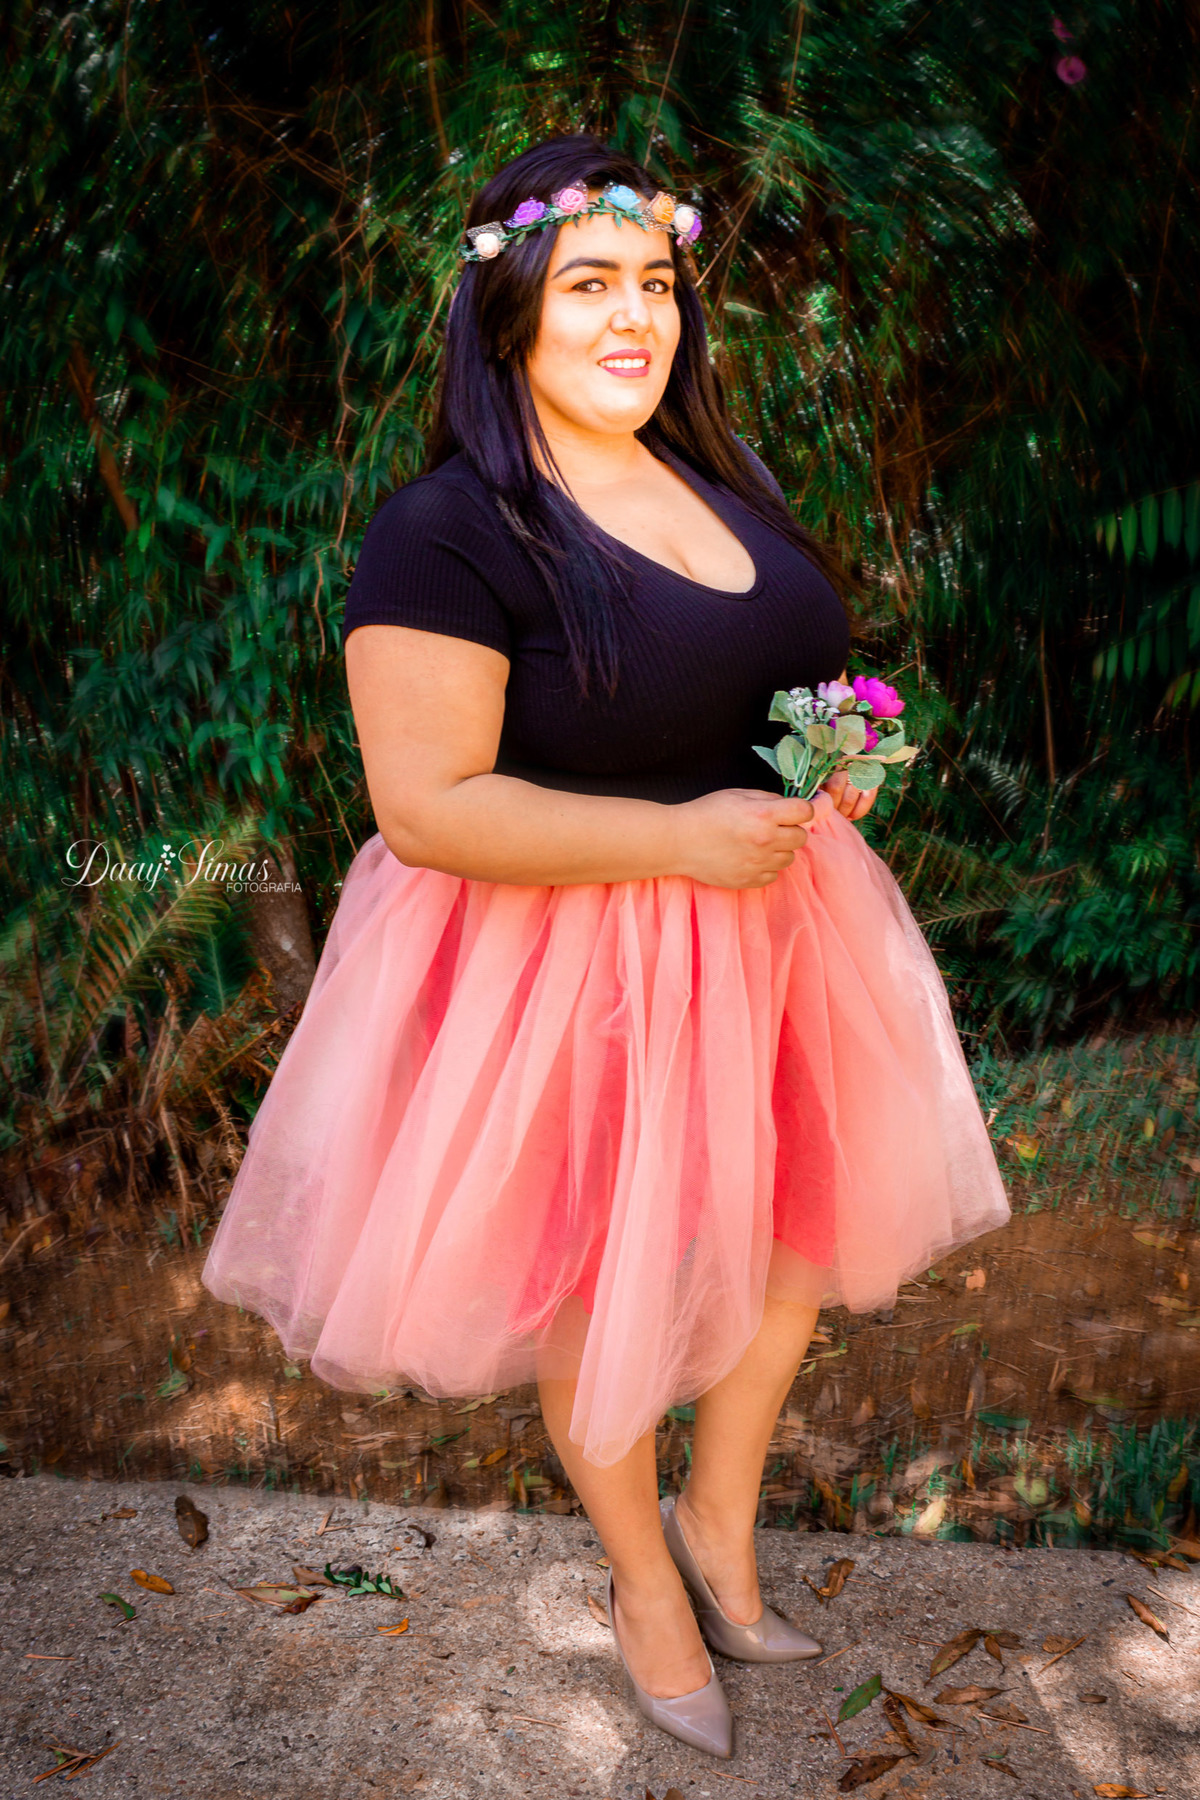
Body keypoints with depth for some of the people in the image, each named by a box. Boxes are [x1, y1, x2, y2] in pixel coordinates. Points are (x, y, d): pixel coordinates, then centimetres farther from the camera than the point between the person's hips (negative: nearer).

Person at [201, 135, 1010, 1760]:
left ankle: (721, 1525, 46)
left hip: (766, 927, 8)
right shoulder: (447, 532, -18)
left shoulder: (716, 479, 7)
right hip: (571, 967, -7)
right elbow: (428, 806, -23)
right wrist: (678, 838, -25)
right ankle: (642, 1581, 42)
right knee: (606, 1288, 13)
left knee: (798, 1228, 19)